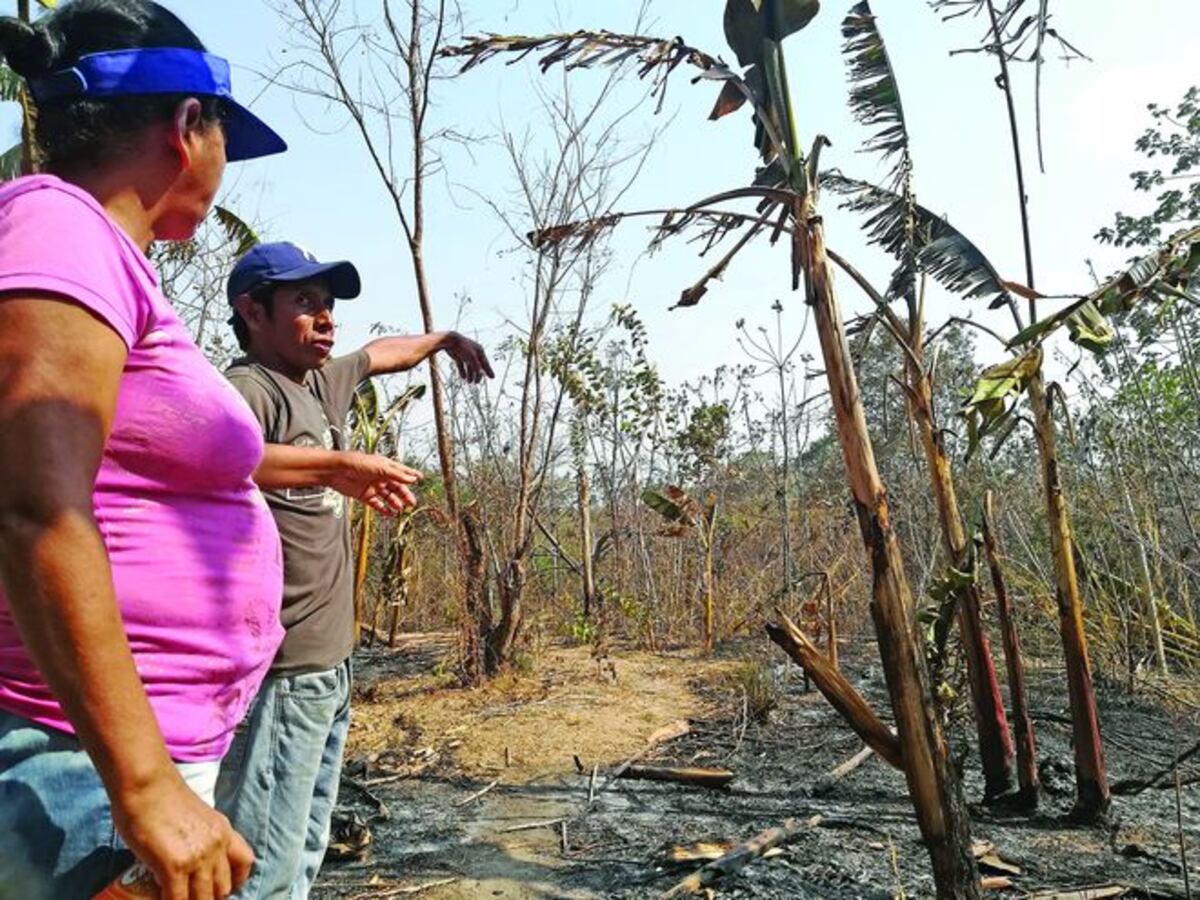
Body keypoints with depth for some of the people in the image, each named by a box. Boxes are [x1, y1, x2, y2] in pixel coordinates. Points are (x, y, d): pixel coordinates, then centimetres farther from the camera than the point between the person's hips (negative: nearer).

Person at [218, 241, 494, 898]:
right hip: (282, 668, -9)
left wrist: (445, 338, 47)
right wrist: (339, 464, -41)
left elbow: (385, 353, 33)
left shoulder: (323, 381, 13)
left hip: (328, 662, 9)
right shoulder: (250, 388, -13)